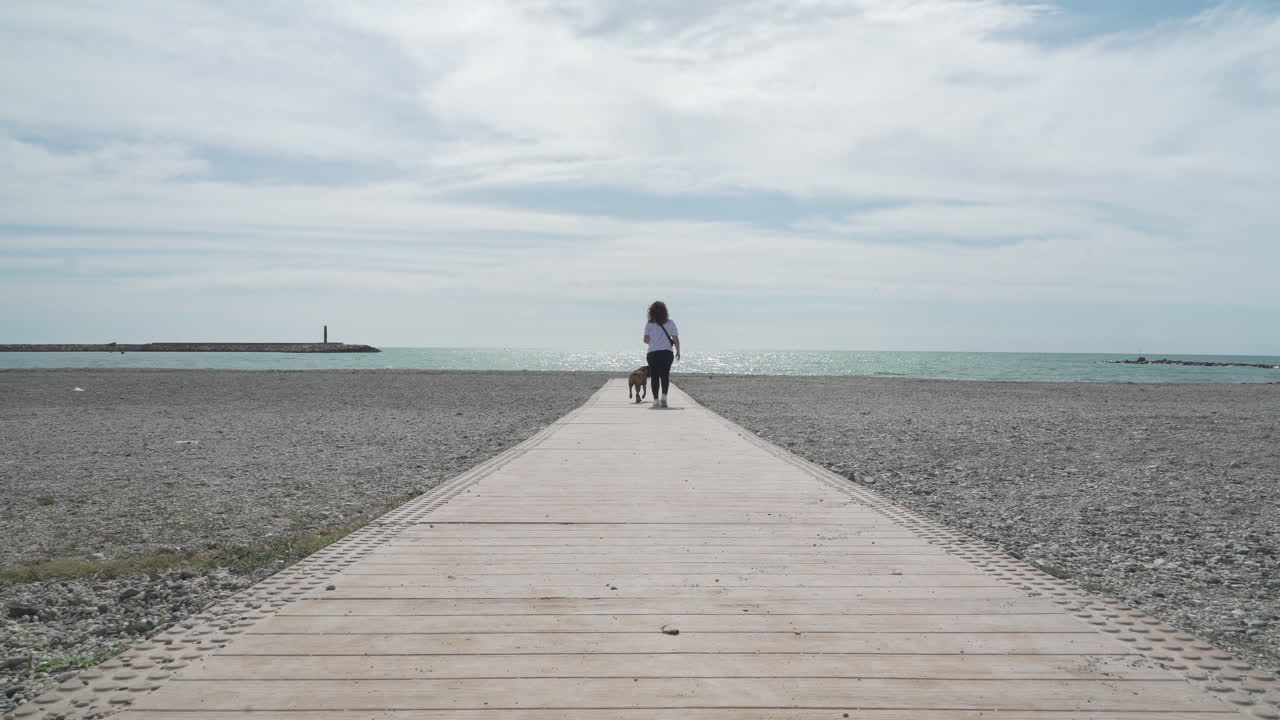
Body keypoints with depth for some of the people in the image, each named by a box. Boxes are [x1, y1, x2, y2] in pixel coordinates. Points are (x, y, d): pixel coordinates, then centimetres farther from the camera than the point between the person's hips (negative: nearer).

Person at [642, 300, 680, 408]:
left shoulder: (649, 324, 0)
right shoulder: (670, 323, 3)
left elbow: (646, 339, -5)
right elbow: (676, 339, 3)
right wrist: (678, 351, 15)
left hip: (652, 353, 0)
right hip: (667, 353, 0)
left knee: (654, 377, 8)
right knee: (665, 375, 3)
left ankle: (656, 400, 7)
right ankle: (664, 396, -17)